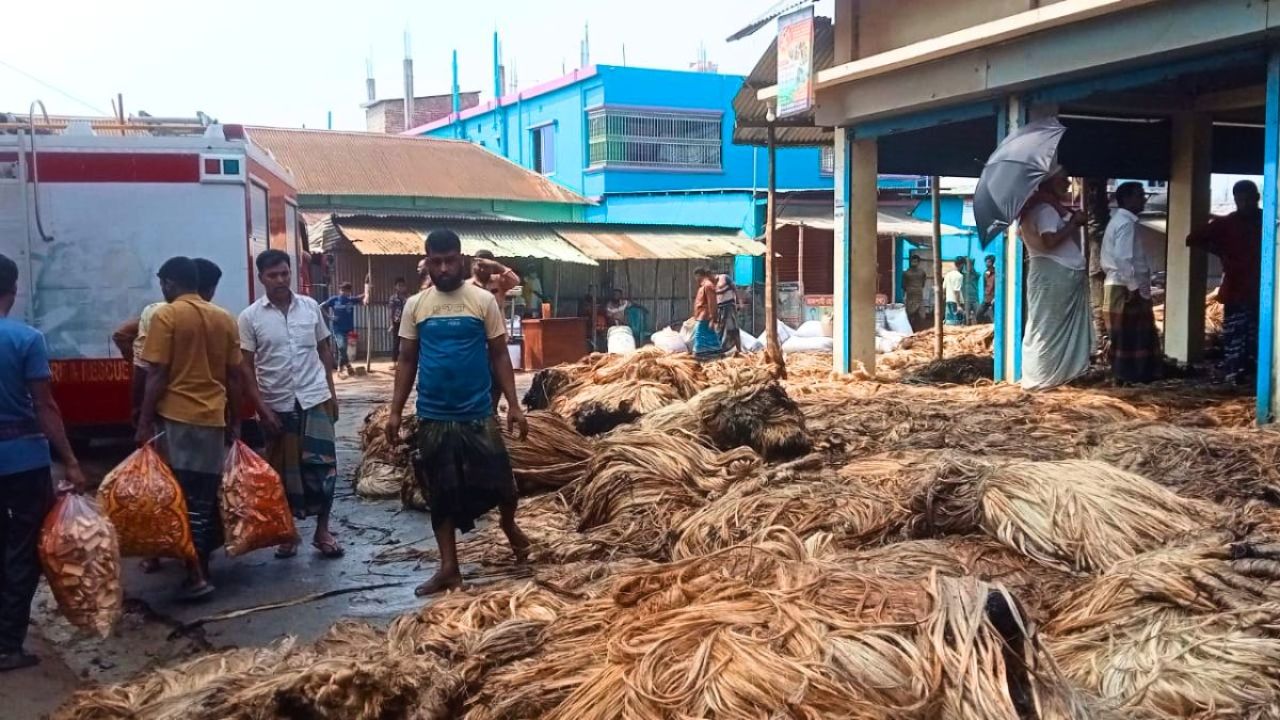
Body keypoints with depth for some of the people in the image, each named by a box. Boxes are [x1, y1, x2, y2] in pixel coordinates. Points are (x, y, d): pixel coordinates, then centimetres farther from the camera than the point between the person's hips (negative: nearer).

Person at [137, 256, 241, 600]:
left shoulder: (166, 316, -6)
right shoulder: (225, 319, 9)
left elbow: (157, 376, -11)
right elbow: (234, 377, 11)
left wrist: (144, 421, -6)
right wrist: (236, 421, 17)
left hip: (176, 417, -5)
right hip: (214, 417, 5)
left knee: (185, 495, -3)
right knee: (207, 495, 12)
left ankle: (196, 576, -5)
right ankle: (203, 565, 21)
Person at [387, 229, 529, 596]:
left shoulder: (484, 300, -3)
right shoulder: (415, 305, 3)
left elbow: (499, 355, 0)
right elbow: (407, 361, 8)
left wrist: (513, 405, -6)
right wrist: (395, 411, 4)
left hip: (478, 415, -2)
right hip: (433, 417, 2)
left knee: (497, 483, 1)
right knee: (441, 494, 8)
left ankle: (510, 526, 34)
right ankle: (449, 567, 18)